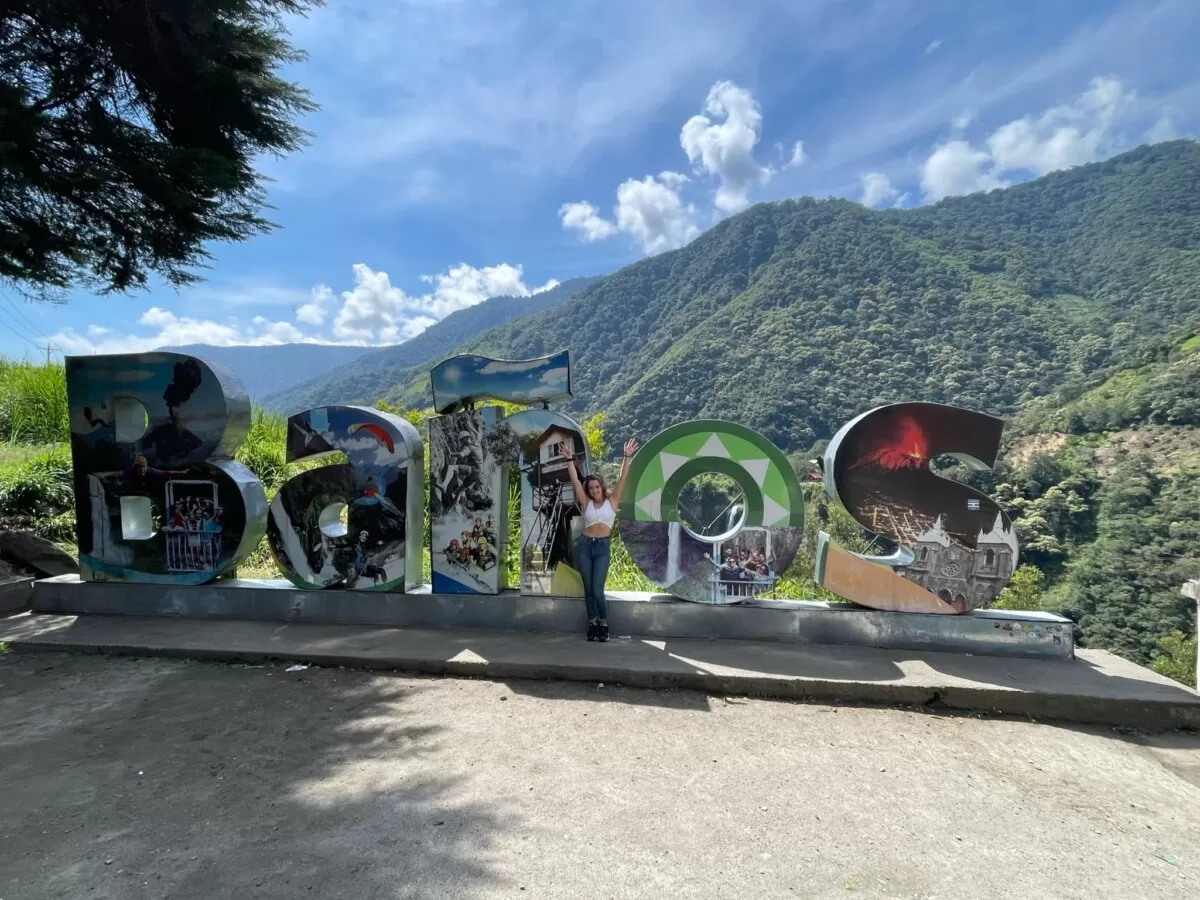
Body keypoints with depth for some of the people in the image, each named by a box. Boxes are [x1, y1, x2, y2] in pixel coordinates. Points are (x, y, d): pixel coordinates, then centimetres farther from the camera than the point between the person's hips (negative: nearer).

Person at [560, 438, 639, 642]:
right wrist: (570, 460, -3)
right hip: (585, 546, 3)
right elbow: (575, 480, 3)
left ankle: (603, 625, 14)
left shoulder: (612, 501, 3)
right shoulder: (587, 503, 7)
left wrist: (627, 458, -13)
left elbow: (622, 479, -5)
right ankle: (592, 624, 21)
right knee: (588, 589, 8)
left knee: (597, 591, -6)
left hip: (602, 547, -2)